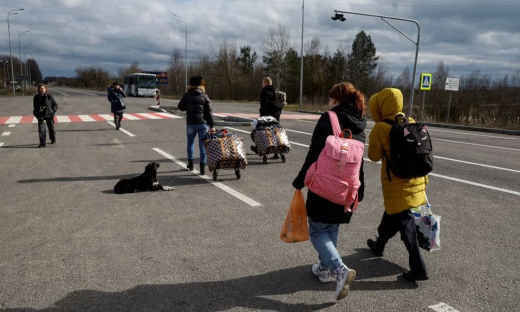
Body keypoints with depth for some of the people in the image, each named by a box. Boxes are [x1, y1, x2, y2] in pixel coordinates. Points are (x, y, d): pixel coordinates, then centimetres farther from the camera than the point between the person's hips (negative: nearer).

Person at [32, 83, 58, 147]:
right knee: (41, 129, -7)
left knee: (51, 127, 14)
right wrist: (35, 113, 2)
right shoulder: (36, 97, 2)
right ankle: (42, 143, -3)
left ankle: (53, 139, 39)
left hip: (49, 114, -1)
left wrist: (53, 111, -10)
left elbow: (55, 104, 2)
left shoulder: (49, 96, -5)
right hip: (41, 115, 1)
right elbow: (35, 107, 15)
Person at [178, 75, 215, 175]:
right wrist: (211, 126, -1)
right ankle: (202, 168, -1)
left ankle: (190, 164, 27)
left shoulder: (187, 95, 1)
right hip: (203, 123, 0)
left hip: (191, 123, 0)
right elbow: (209, 112, -1)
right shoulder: (205, 96, 2)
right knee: (202, 144, 2)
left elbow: (181, 107, 10)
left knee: (190, 143, 20)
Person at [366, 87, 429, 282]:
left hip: (397, 184, -7)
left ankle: (418, 269, 8)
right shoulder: (411, 123, 4)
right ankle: (379, 245, 44)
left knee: (405, 223, 1)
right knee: (391, 214, 24)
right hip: (415, 180, 7)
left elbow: (374, 156, -5)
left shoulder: (380, 128, -15)